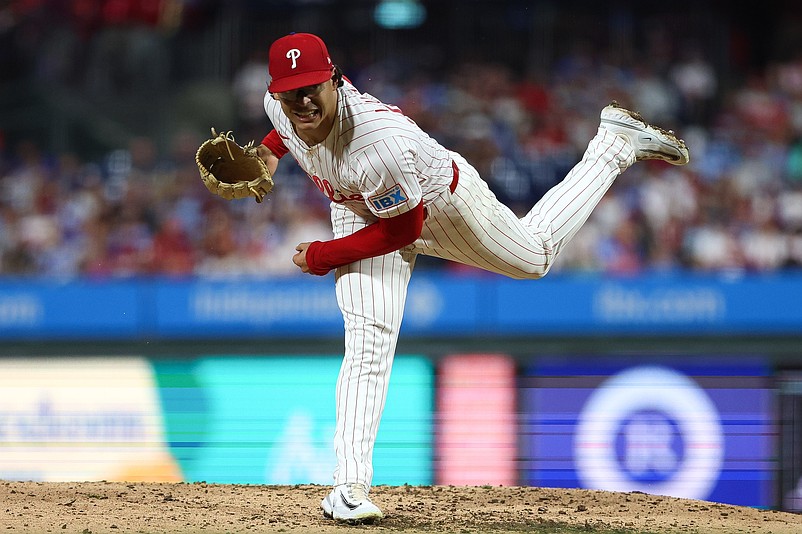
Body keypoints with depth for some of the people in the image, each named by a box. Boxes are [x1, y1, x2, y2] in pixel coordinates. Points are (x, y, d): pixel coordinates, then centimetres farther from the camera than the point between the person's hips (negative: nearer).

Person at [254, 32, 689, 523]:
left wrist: (322, 256, -25)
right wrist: (270, 151, -8)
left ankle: (616, 143, 41)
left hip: (440, 201, -4)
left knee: (535, 255, 25)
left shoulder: (380, 141, -48)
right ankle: (350, 486, -12)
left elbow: (402, 229, -32)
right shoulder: (279, 106, -27)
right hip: (363, 210, 4)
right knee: (368, 344, -13)